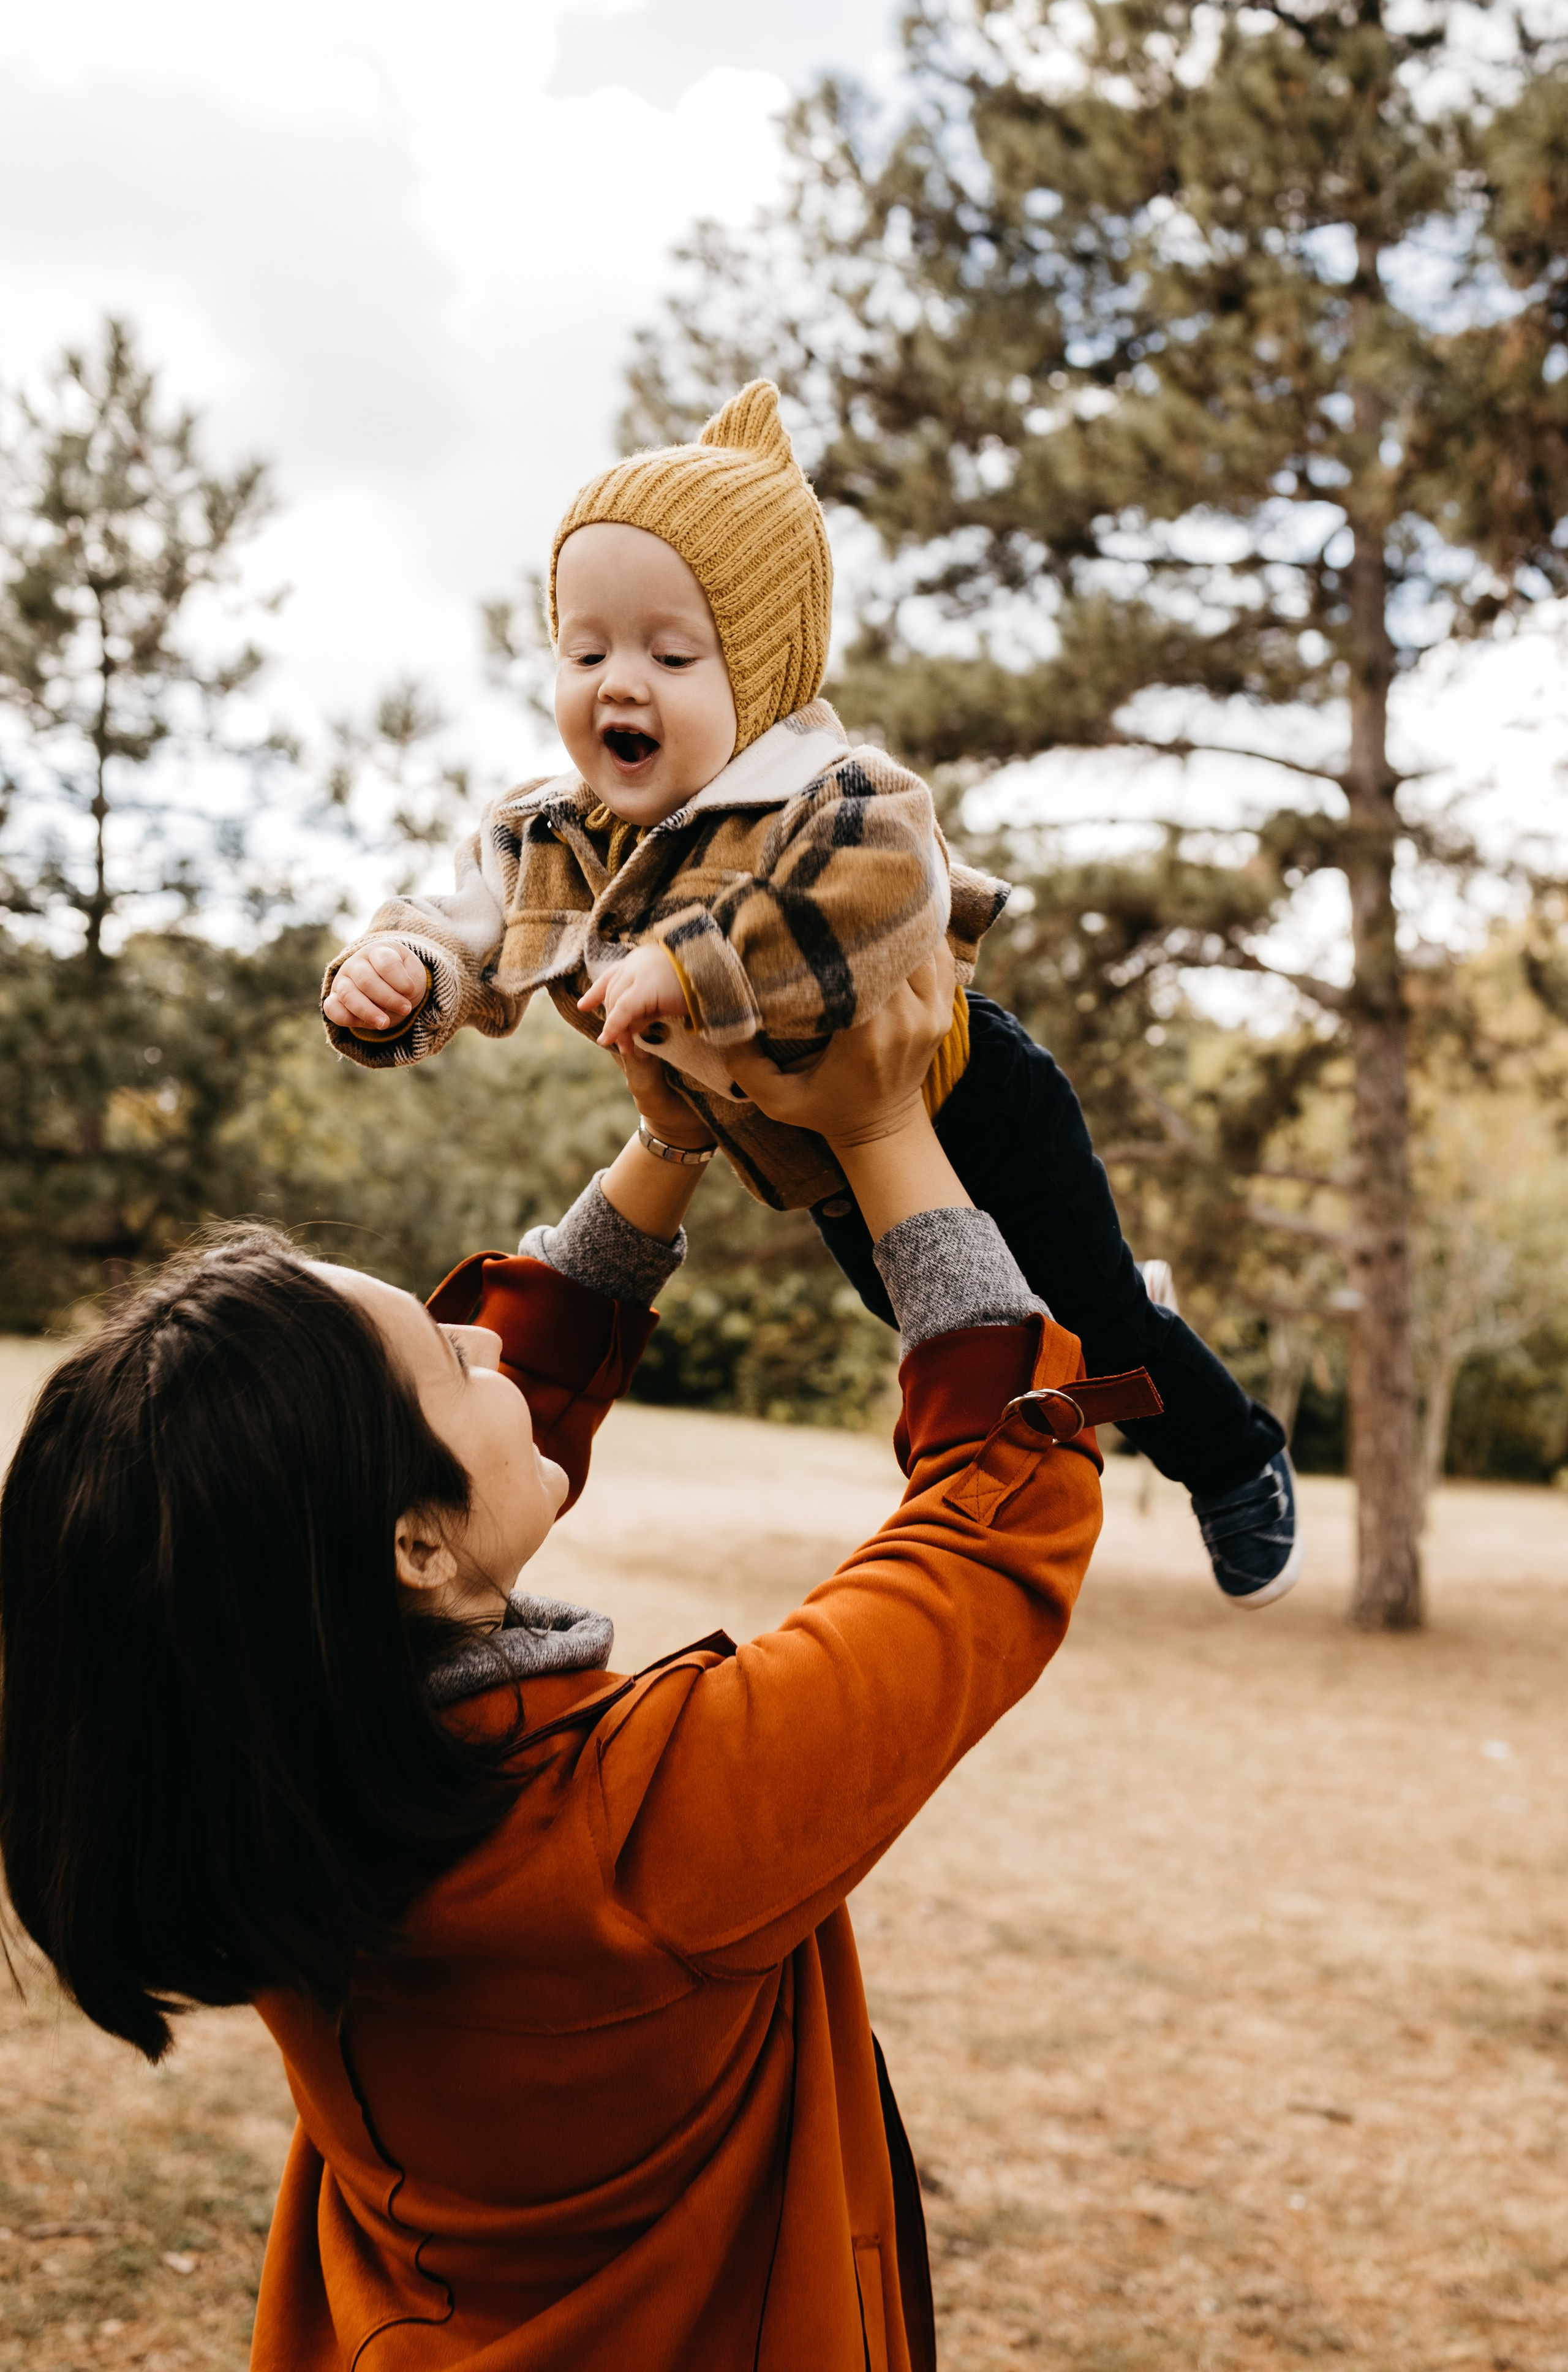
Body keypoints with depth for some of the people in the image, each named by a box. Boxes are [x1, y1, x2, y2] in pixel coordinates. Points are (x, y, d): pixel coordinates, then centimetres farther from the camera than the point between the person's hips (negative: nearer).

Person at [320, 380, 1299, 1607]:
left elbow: (891, 893, -56)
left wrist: (687, 966, -58)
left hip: (959, 1115, -7)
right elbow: (462, 944, -9)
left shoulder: (825, 801, -36)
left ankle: (1242, 1464, 39)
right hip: (824, 1168, 8)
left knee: (1093, 1318, 8)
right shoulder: (540, 842, -13)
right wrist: (389, 973, -34)